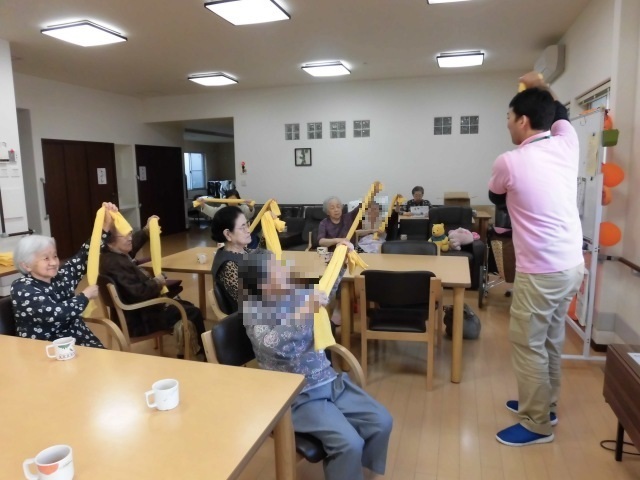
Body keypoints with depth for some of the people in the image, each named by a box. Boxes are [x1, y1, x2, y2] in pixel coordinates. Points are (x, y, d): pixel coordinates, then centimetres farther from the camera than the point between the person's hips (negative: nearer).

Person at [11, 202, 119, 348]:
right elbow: (54, 314, -22)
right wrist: (86, 295, -9)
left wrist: (106, 224, -8)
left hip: (79, 344, 6)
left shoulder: (61, 276, 8)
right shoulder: (22, 289, -8)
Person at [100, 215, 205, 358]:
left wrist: (146, 230, 16)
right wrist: (157, 282, -15)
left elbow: (132, 246, 26)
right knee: (193, 313, -5)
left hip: (138, 310, 11)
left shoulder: (115, 255, 1)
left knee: (186, 305, 22)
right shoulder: (114, 264, -31)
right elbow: (139, 293, -33)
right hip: (139, 320, -11)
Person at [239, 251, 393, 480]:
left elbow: (326, 292, 25)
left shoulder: (296, 294, 4)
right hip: (299, 396, -7)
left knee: (382, 422, 1)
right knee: (350, 443, -22)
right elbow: (272, 347, -32)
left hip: (331, 381, 7)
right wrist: (304, 311, -35)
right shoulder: (254, 311, -13)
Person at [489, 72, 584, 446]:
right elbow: (560, 115, 27)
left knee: (528, 345, 6)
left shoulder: (509, 163, -14)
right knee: (551, 340, 21)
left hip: (541, 272, -8)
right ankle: (545, 404, 38)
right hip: (572, 265, 8)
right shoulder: (566, 145, 2)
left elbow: (496, 198, 8)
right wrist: (542, 88, 37)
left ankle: (537, 425, 19)